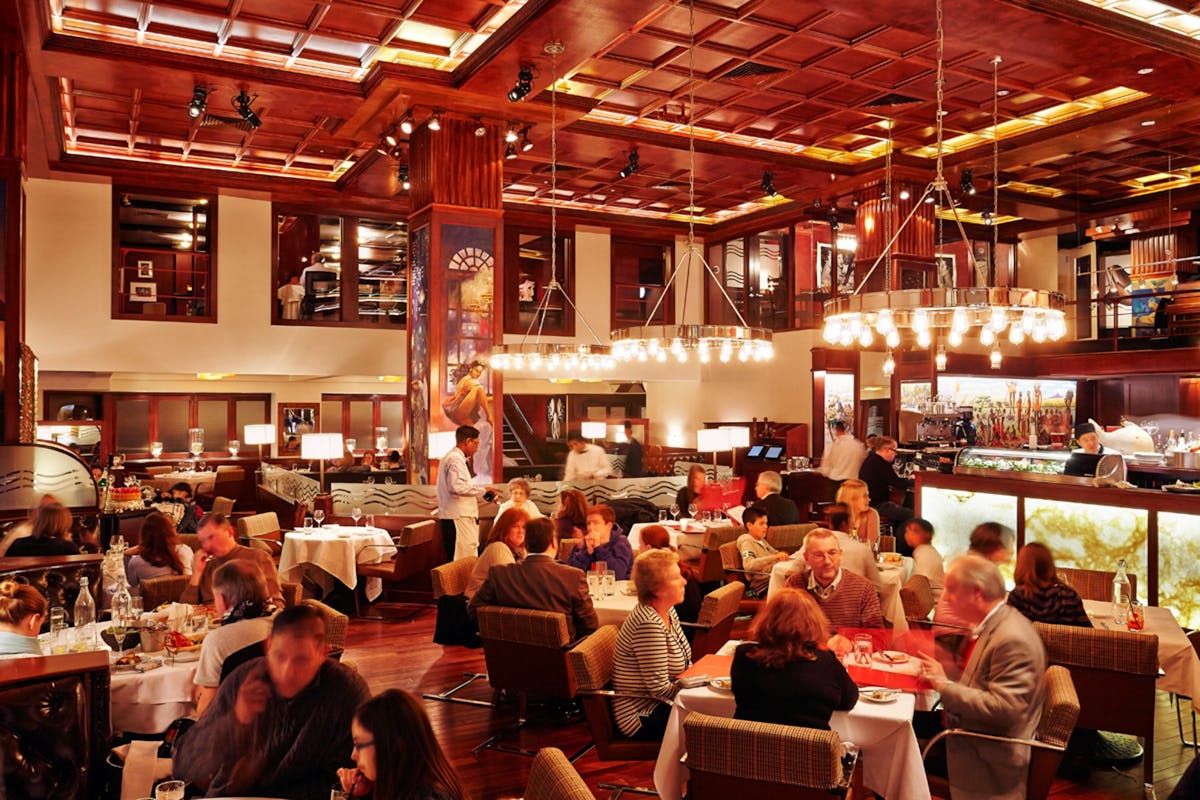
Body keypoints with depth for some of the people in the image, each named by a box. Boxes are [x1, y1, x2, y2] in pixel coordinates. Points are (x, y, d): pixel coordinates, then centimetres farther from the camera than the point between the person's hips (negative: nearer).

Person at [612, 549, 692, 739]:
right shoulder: (649, 624, -27)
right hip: (643, 717, -9)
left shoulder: (667, 611, 3)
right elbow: (659, 688, -24)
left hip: (662, 703, 9)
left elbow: (685, 664, 14)